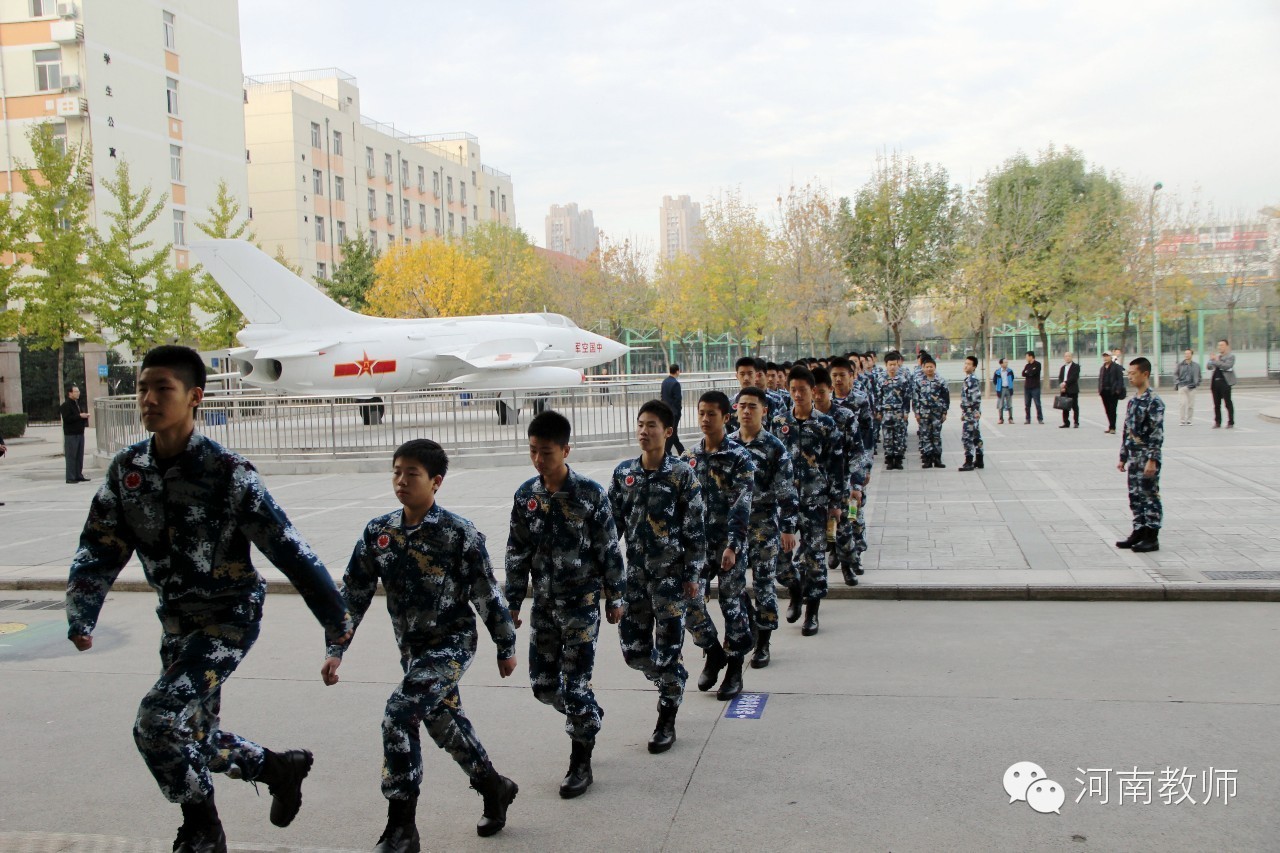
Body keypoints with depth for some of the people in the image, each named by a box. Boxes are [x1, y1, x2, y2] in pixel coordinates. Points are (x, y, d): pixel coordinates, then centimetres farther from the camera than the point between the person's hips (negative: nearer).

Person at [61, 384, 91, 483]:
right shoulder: (66, 405, -10)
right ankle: (70, 478, -4)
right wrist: (80, 416, -20)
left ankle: (79, 475, 15)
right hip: (71, 434, -8)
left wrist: (85, 416, 7)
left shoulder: (77, 403, 19)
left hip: (79, 433, 8)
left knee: (79, 456, 9)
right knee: (71, 457, -6)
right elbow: (67, 419, -20)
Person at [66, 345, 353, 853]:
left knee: (156, 722, -17)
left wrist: (335, 616, -16)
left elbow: (286, 547, -19)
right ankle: (283, 768, 40)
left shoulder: (226, 471, -20)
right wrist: (81, 618, -12)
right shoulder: (127, 469, -3)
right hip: (176, 620, 7)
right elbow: (99, 550, 1)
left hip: (230, 616, -7)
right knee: (195, 739, 15)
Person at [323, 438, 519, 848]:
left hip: (452, 643, -6)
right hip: (411, 647, 6)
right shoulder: (377, 532, -1)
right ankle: (495, 788, 41)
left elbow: (487, 595, -8)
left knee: (399, 716, -18)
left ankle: (401, 829, -5)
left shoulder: (459, 533, -15)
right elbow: (354, 593, 5)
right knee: (444, 722, 17)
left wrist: (506, 647, -2)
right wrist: (336, 650, 2)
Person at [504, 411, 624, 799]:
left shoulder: (590, 493, -12)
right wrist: (512, 603, 7)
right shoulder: (526, 496, 0)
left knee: (576, 684, -1)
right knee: (543, 683, 11)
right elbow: (517, 554, 6)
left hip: (582, 601, -5)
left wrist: (615, 597, -2)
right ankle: (589, 715, 39)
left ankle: (581, 763, 16)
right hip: (544, 603, 5)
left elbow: (609, 549, -5)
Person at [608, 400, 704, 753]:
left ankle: (666, 722, 17)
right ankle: (673, 683, 37)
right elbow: (612, 523, 8)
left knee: (668, 648, 1)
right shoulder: (623, 472, 3)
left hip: (671, 573, -4)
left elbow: (695, 529, -6)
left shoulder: (682, 474, -8)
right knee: (633, 648, 8)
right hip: (635, 572, 4)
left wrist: (692, 574, -7)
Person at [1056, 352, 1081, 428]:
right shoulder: (1062, 368, 19)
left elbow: (1074, 377, -13)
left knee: (1075, 407, -1)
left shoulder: (1076, 366, 0)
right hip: (1064, 390, 5)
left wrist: (1065, 383, -20)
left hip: (1072, 390, -5)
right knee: (1065, 407, 5)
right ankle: (1066, 423, 10)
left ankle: (1076, 423, 2)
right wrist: (1061, 386, -5)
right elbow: (1060, 378, 13)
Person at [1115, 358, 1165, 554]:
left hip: (1147, 458, -8)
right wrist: (1123, 457, 16)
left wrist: (1152, 460, -21)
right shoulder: (1133, 401, 11)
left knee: (1150, 496, -1)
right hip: (1134, 458, 8)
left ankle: (1152, 538, 5)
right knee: (1135, 496, 12)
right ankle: (1139, 532, 21)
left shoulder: (1154, 402, -13)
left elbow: (1157, 433, -17)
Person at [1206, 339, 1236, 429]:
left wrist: (1217, 361, -14)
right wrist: (1212, 360, -6)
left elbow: (1227, 366, -17)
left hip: (1225, 382, -6)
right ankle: (1217, 422, 15)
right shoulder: (1216, 355, 17)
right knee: (1216, 404, 9)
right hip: (1215, 381, 6)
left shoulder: (1231, 356, -2)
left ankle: (1231, 422, 2)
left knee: (1228, 403, -3)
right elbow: (1209, 367, 12)